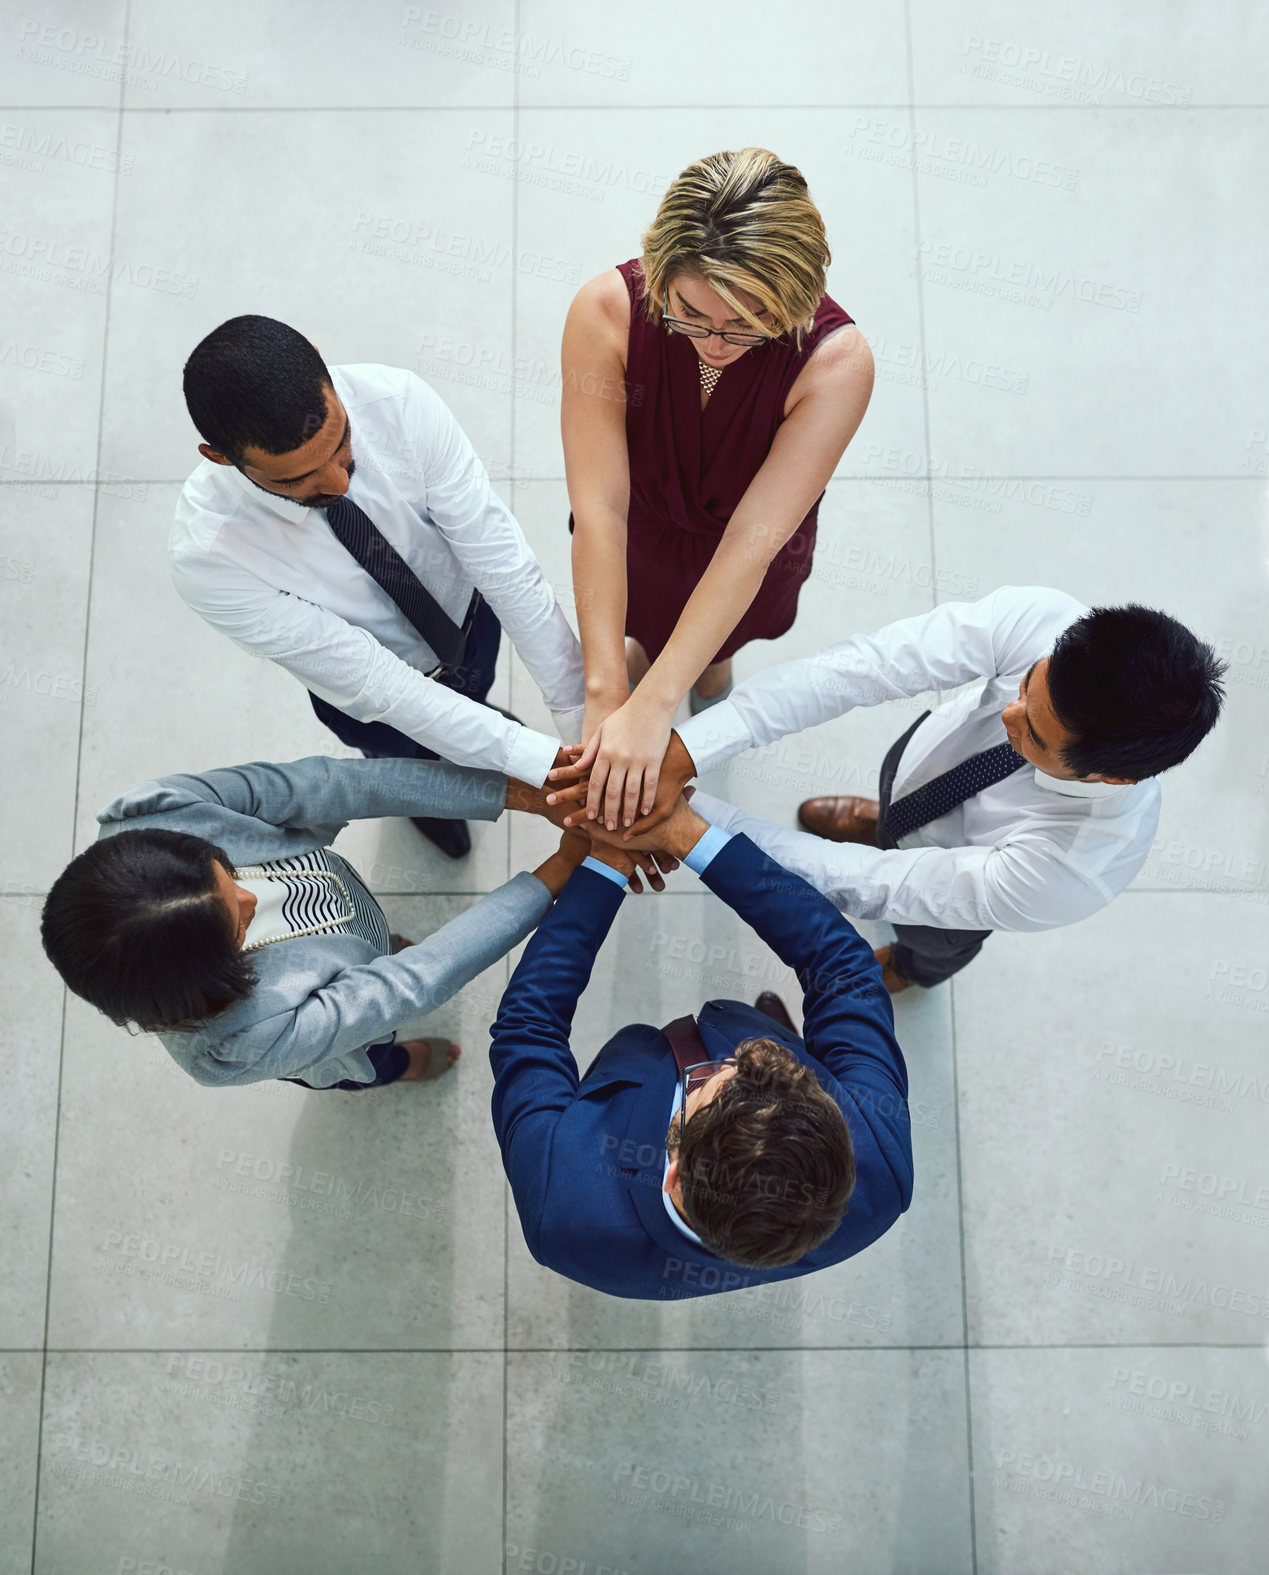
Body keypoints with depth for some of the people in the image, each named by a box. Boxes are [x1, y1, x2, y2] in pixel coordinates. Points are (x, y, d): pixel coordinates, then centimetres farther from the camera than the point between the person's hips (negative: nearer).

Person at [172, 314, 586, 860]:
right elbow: (376, 684, -38)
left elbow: (502, 559, -31)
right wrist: (548, 762, -41)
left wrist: (583, 711, -35)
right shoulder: (205, 554, -41)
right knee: (416, 764, 30)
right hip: (375, 691, -1)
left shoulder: (397, 400, -36)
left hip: (468, 610, 2)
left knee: (473, 701, 34)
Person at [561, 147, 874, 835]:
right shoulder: (606, 311, -37)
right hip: (639, 531, 0)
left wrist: (652, 707, -45)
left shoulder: (837, 363, -39)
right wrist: (606, 691, -43)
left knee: (709, 660, 30)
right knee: (646, 646, 26)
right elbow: (598, 510, -39)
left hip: (741, 571, 1)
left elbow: (751, 541, -41)